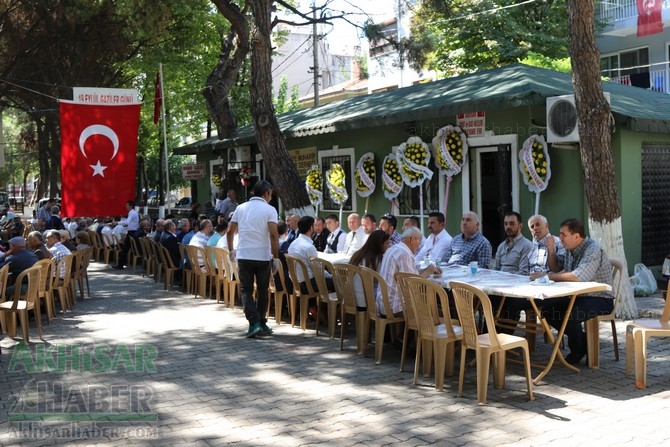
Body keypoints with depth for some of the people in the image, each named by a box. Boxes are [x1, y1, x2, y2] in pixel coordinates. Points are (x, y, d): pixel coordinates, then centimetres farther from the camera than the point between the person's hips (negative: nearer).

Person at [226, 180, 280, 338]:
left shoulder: (241, 208, 8)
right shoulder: (269, 210, -4)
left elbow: (230, 231, 11)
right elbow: (274, 234, -15)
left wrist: (231, 250, 24)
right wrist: (276, 256, -10)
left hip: (243, 256, 2)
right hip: (263, 257, -2)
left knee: (246, 290, 7)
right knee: (262, 290, 13)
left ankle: (254, 322, -8)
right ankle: (261, 324, 19)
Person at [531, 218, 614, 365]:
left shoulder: (593, 249, -21)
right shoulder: (570, 249, 8)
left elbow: (578, 276, -35)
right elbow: (558, 269, 19)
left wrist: (548, 276, -29)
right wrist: (551, 251, 0)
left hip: (600, 299, -10)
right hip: (579, 296, 10)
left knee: (569, 315, -33)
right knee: (547, 308, -2)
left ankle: (577, 351, -3)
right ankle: (582, 340, 10)